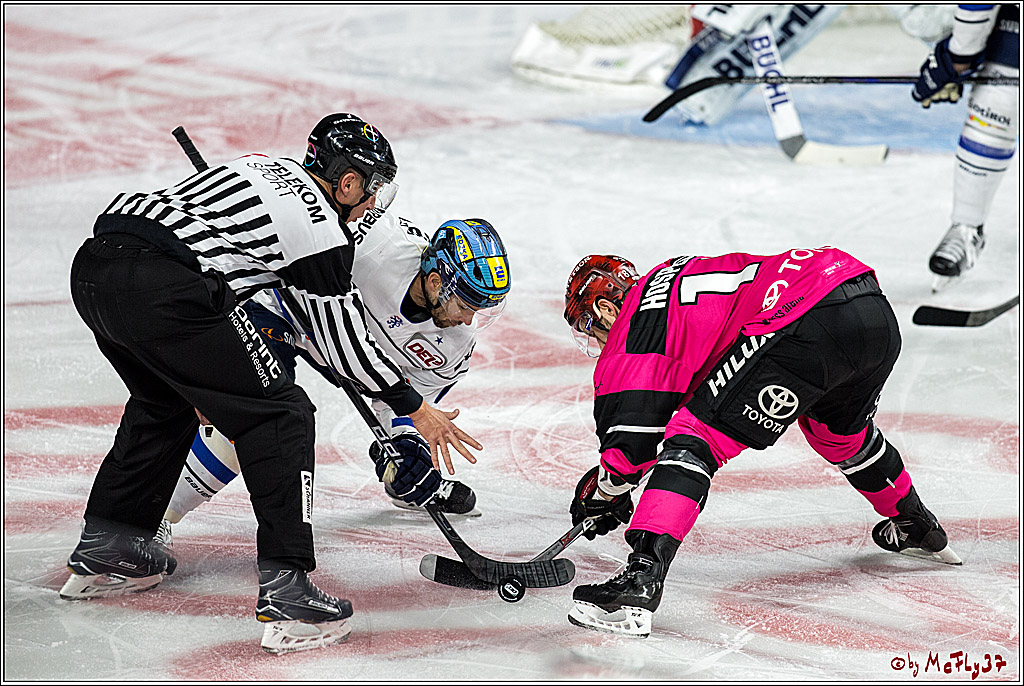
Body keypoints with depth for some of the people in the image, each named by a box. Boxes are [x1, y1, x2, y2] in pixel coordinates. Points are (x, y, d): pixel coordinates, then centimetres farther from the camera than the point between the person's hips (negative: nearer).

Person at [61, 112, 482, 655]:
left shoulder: (266, 166, 27)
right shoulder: (323, 231, 4)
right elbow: (345, 348, 9)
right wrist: (417, 410, 19)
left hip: (92, 264, 9)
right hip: (161, 290, -9)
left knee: (166, 401, 33)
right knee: (280, 417, 2)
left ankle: (103, 550, 39)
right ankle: (286, 594, -4)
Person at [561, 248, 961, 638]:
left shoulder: (635, 321, 7)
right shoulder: (679, 277, 34)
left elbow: (633, 429, 1)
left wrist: (605, 489, 18)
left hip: (807, 326, -9)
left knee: (694, 440, -7)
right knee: (842, 429, 38)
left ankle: (641, 580, -23)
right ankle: (916, 529, 58)